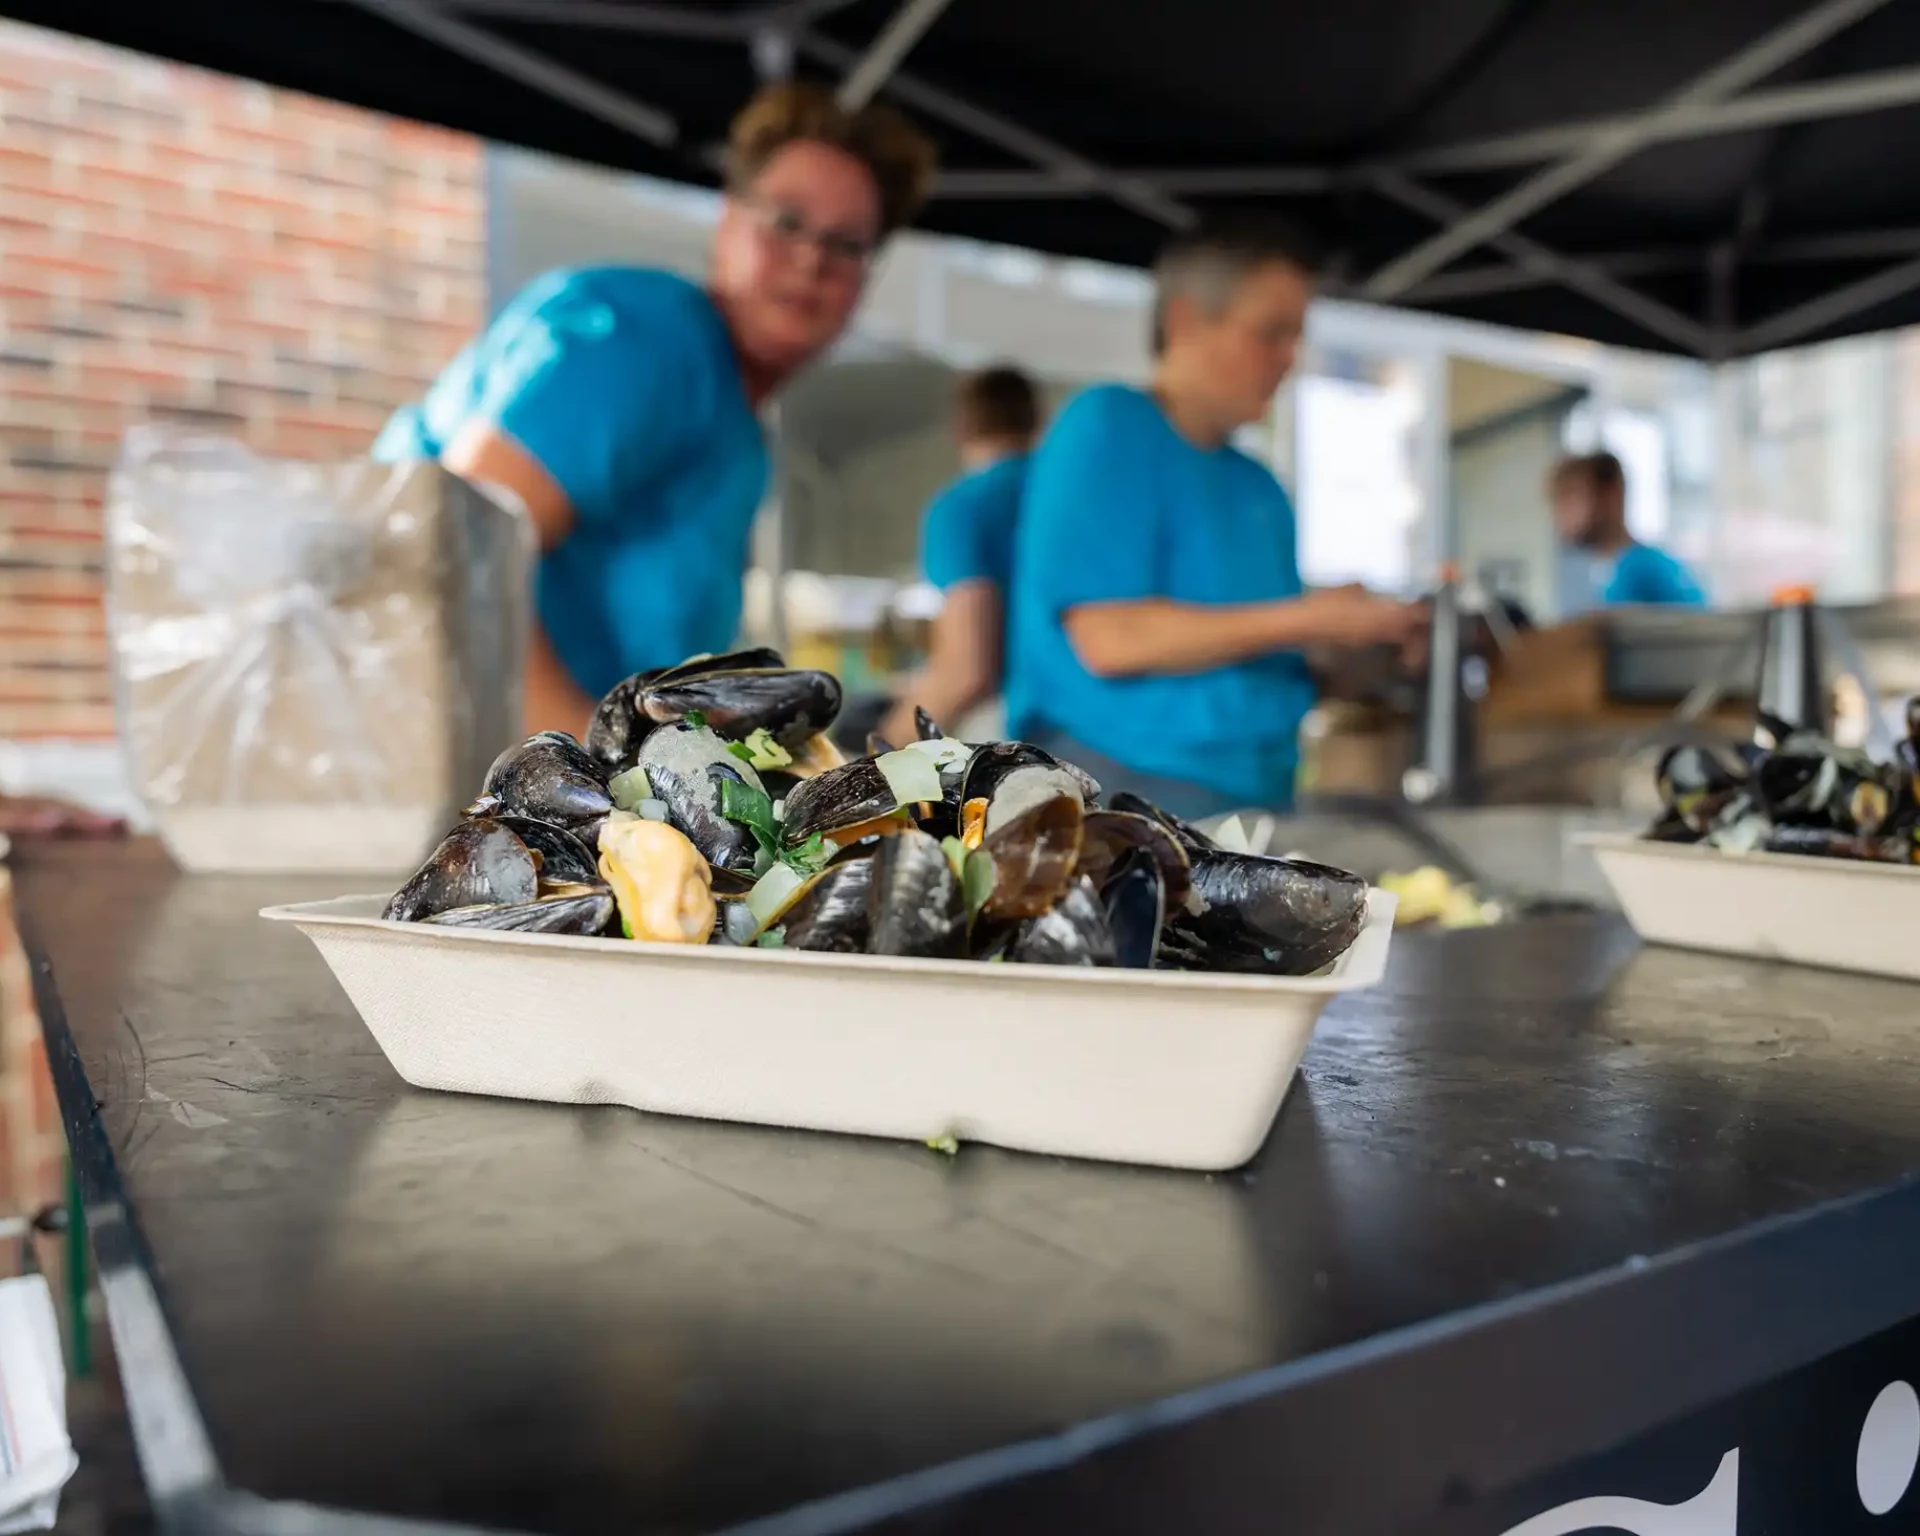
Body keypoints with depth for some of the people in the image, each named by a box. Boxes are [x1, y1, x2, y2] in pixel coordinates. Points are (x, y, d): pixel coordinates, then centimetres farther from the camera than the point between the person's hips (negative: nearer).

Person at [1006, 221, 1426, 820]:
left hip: (1255, 799, 7)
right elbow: (1108, 639, -18)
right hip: (1123, 788, -7)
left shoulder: (1257, 485, 14)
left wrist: (1366, 641, 0)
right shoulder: (1106, 426, -7)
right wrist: (1308, 617, -15)